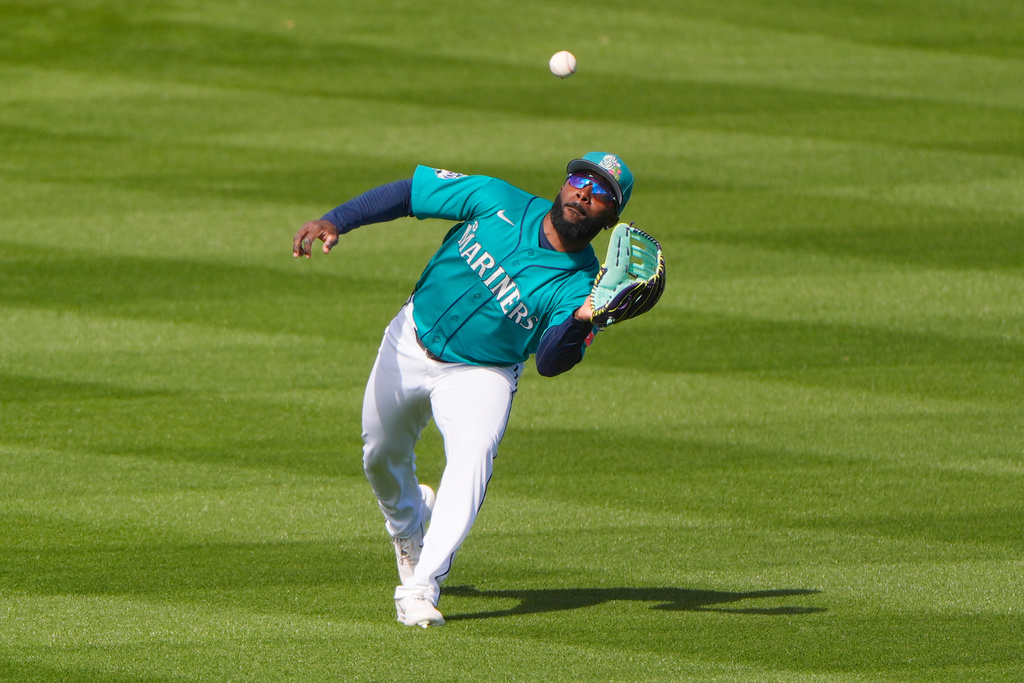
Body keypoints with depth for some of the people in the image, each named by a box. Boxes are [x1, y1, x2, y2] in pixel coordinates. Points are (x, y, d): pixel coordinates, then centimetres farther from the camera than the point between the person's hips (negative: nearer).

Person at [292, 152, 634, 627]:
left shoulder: (580, 285, -19)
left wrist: (580, 321, -51)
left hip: (480, 376, -3)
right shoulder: (500, 202, -16)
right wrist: (335, 222, -22)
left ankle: (420, 589, -34)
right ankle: (407, 525, 53)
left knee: (473, 454, -30)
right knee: (381, 457, 17)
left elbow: (550, 362, -31)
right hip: (409, 345, 3)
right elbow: (408, 193, -10)